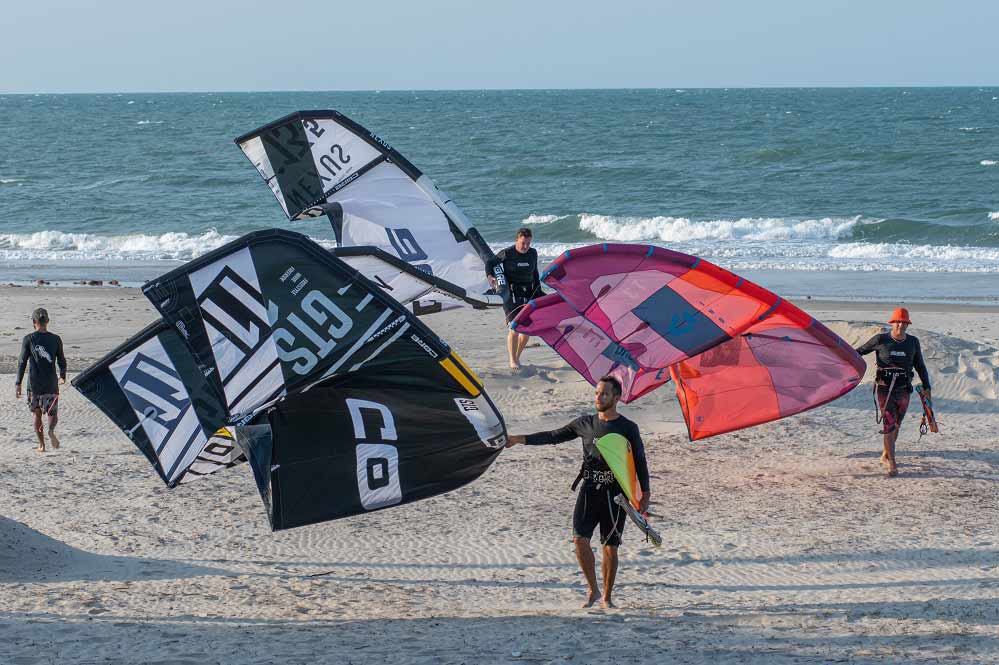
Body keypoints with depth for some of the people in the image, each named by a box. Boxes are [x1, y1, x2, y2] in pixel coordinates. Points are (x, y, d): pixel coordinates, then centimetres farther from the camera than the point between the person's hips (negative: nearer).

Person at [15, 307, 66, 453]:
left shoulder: (28, 339, -4)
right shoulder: (56, 339, 0)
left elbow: (22, 362, -6)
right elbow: (62, 361, 6)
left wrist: (18, 384, -2)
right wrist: (62, 377, 25)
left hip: (33, 385, 0)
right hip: (51, 385, 0)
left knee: (37, 415, 14)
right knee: (52, 413, 7)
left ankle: (41, 445, 15)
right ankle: (51, 430, -26)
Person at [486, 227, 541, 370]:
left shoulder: (533, 253, 6)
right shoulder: (507, 254, -8)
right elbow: (490, 262, 2)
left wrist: (538, 292, 18)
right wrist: (490, 276, -17)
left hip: (528, 294, 5)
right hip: (511, 294, -5)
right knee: (515, 328, -13)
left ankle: (517, 357, 20)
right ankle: (512, 361, -3)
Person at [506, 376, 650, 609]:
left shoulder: (628, 428, 2)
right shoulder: (585, 423, 10)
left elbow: (640, 462, 5)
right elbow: (553, 436, 14)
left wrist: (645, 493, -1)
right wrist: (520, 439, 6)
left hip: (615, 493, -2)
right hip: (589, 489, 2)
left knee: (610, 547, 1)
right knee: (580, 539, -12)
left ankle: (607, 596, 15)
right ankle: (593, 589, 2)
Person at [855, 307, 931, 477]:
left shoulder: (913, 342, 6)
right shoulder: (881, 340, -3)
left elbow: (920, 366, 13)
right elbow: (860, 351, 8)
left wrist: (926, 388, 9)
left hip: (903, 390, 4)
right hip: (884, 388, -4)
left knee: (896, 425, 14)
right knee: (889, 424, -11)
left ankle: (885, 456, 34)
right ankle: (892, 463, -10)